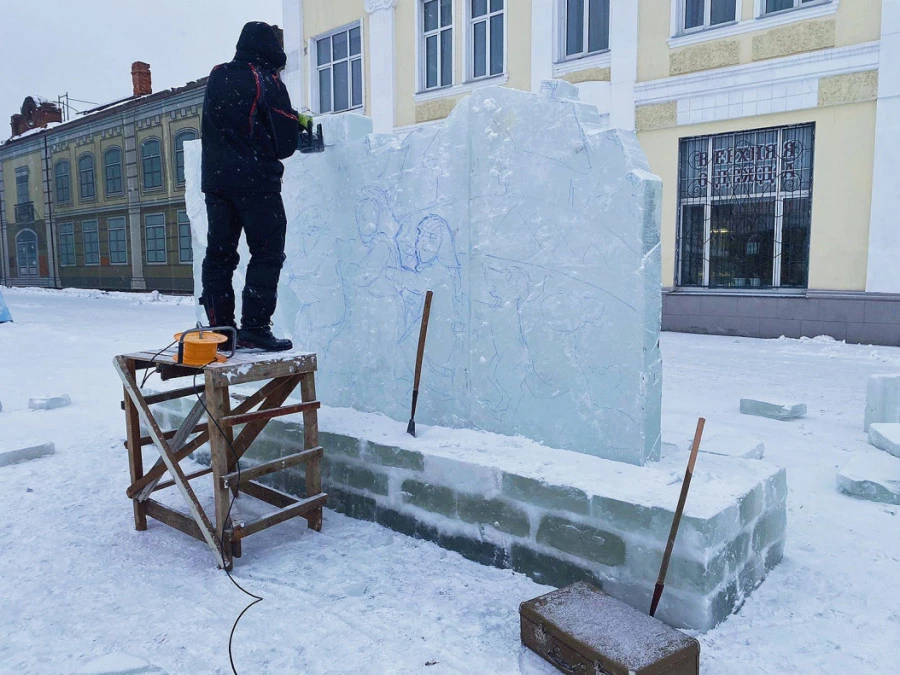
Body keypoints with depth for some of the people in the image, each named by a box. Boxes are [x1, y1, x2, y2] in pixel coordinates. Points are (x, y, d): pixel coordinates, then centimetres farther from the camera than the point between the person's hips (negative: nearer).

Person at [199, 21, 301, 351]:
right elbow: (284, 144, -9)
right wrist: (296, 121, 14)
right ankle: (254, 327, -7)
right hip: (257, 182, -6)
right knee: (267, 254, -1)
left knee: (219, 253, 9)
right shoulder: (267, 82, -7)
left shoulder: (216, 77, 11)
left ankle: (219, 327, 11)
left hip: (215, 178, 6)